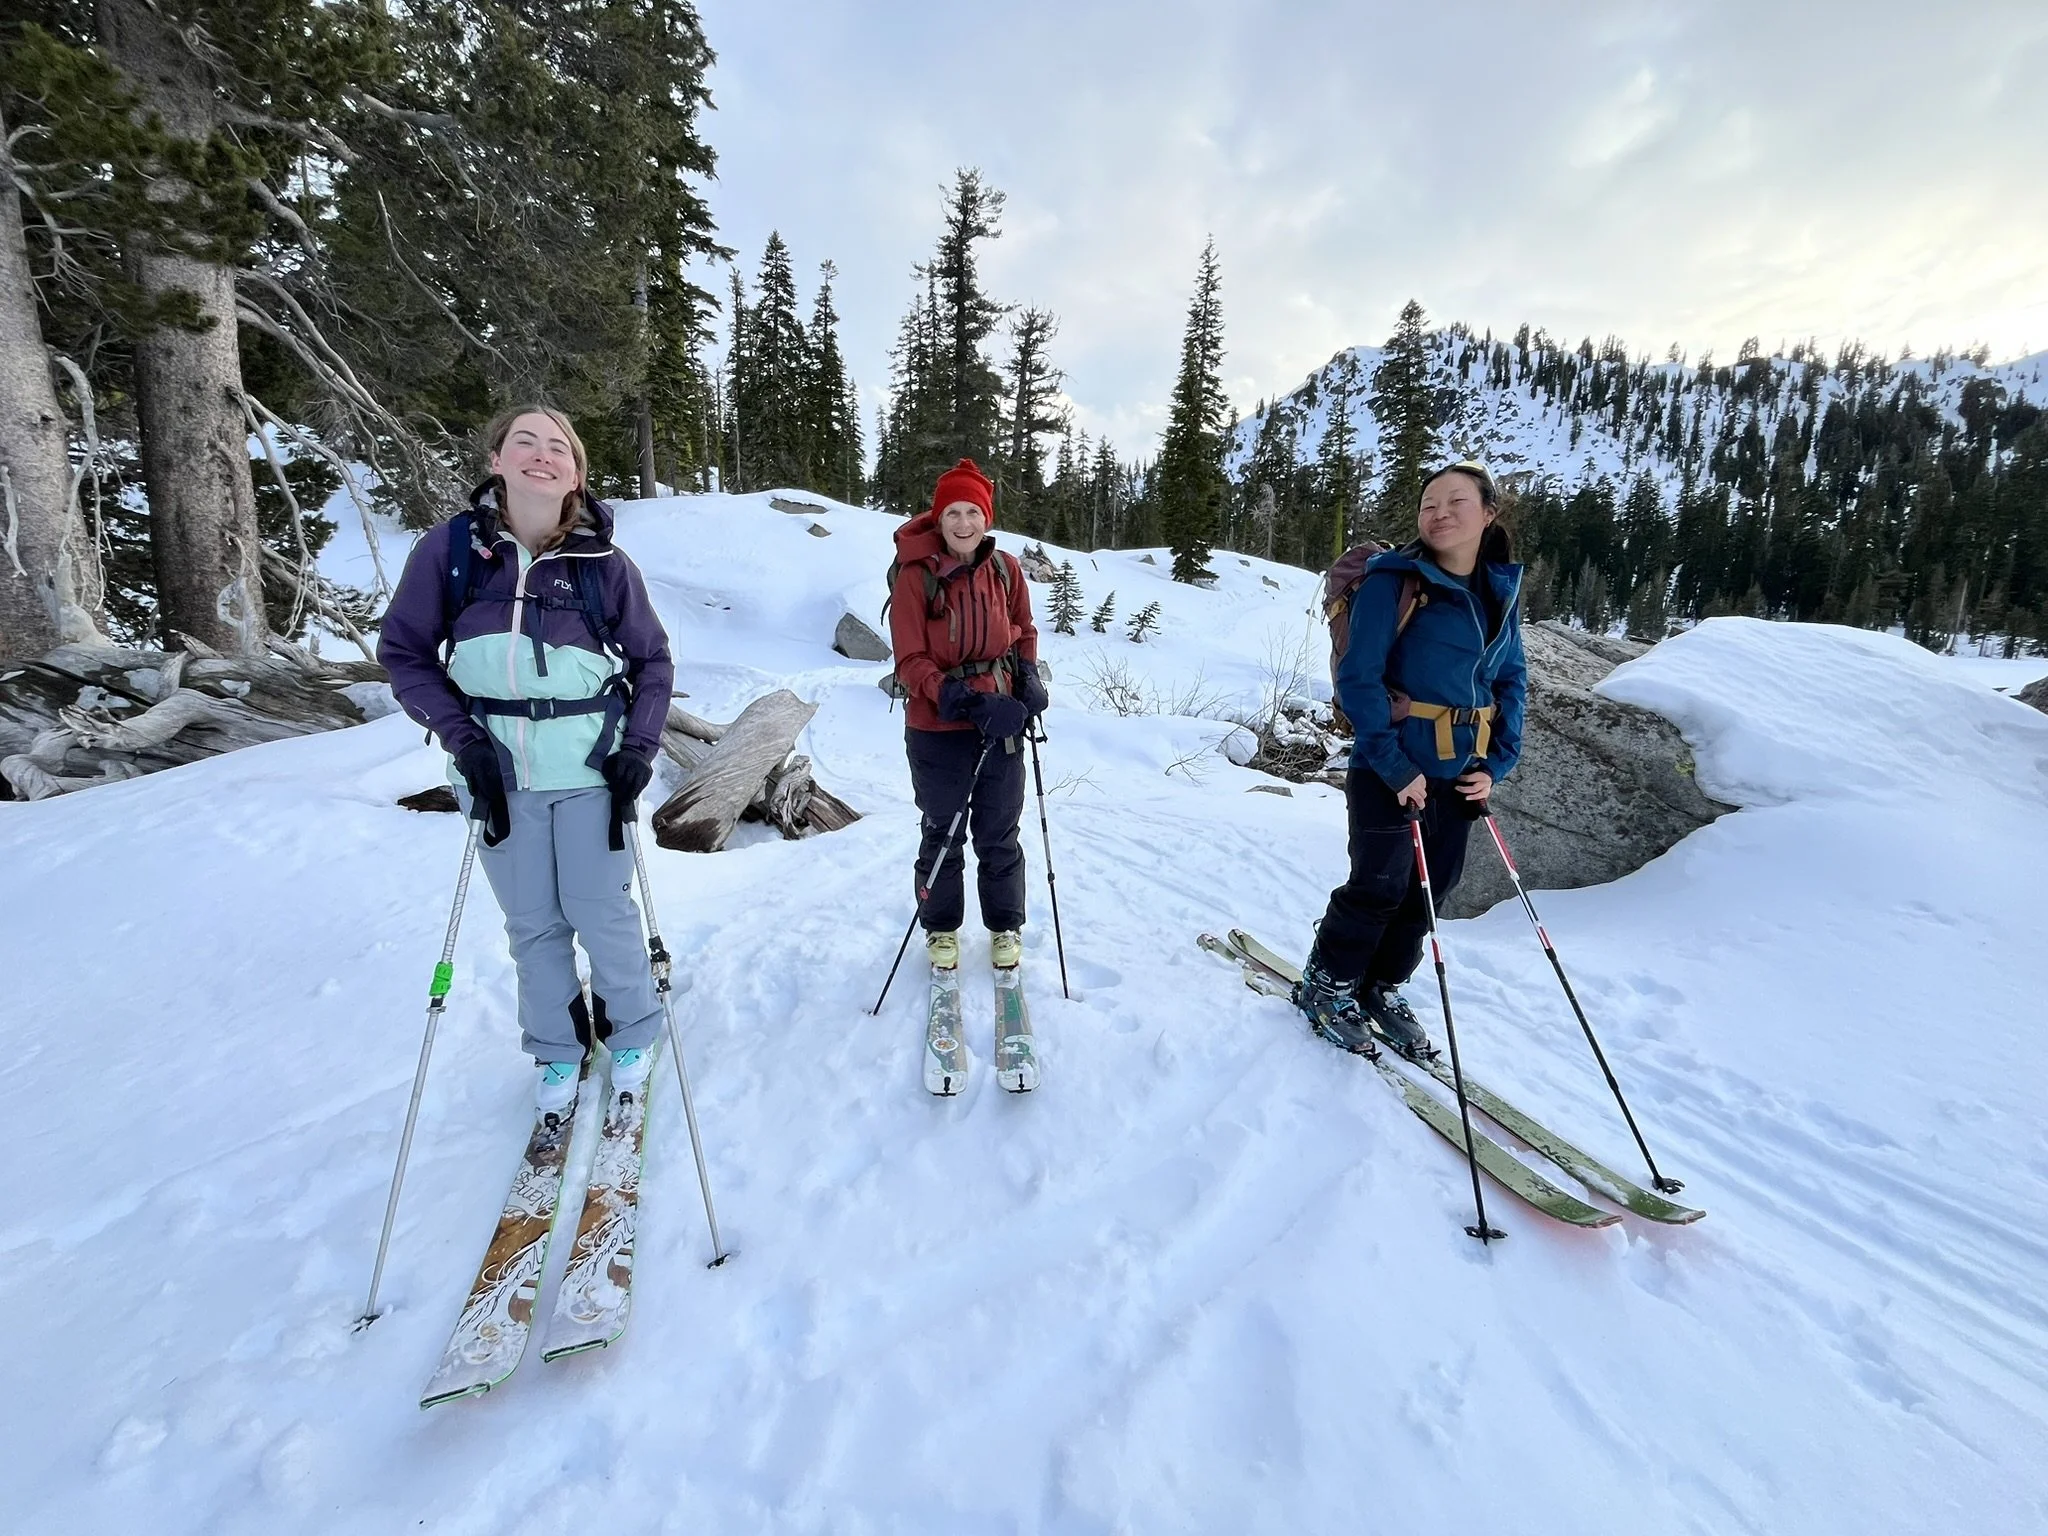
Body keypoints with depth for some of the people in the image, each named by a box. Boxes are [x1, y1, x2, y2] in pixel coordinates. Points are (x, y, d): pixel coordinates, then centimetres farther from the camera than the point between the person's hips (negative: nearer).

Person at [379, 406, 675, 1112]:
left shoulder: (603, 561, -4)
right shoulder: (451, 546, -3)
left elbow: (652, 660, 4)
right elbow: (404, 651, 3)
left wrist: (639, 747, -8)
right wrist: (463, 738, -8)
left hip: (590, 769, -1)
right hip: (497, 771, 2)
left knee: (600, 913, 7)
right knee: (532, 923, 11)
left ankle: (631, 1035, 31)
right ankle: (557, 1050, 33)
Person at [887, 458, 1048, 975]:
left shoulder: (1006, 569, -1)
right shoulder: (915, 576, -11)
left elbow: (1024, 632, 14)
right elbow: (910, 660, -11)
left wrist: (1028, 677, -5)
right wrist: (960, 700, -23)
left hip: (1001, 721, 3)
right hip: (937, 728, -2)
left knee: (1000, 834, 13)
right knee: (943, 833, 13)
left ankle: (1006, 927, 34)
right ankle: (941, 929, 35)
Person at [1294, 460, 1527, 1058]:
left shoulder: (1500, 590, 7)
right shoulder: (1394, 581, -13)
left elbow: (1511, 682, 12)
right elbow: (1358, 678, -18)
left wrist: (1496, 764, 1)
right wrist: (1395, 766, -21)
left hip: (1459, 773, 7)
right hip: (1393, 768, -6)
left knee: (1431, 886, 13)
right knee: (1380, 885, 0)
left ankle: (1381, 989, 32)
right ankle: (1326, 986, 22)